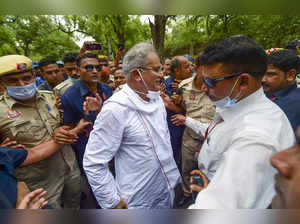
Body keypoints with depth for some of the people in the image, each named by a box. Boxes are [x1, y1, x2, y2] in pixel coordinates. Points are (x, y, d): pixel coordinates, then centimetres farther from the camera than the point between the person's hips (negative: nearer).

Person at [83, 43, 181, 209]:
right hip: (139, 202, -7)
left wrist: (172, 173, 13)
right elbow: (93, 163, -21)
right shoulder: (116, 109, -26)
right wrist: (113, 201, -14)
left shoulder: (156, 98, -2)